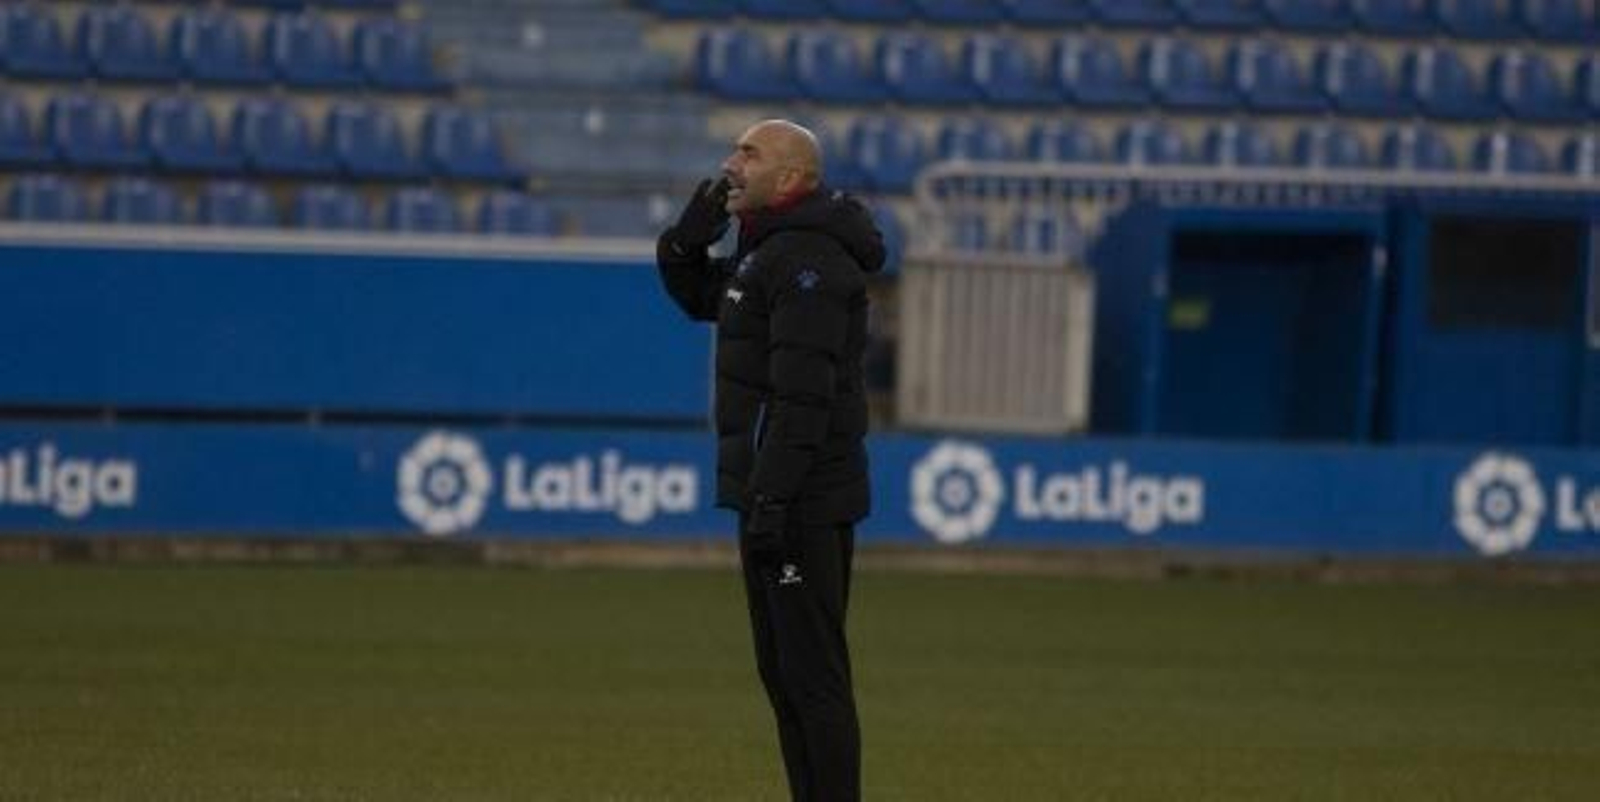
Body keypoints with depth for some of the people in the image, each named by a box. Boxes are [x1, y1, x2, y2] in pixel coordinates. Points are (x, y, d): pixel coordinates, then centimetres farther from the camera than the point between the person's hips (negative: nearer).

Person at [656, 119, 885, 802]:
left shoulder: (809, 260, -17)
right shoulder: (768, 250, 16)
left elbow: (802, 394, -23)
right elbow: (699, 297, 31)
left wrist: (770, 504, -26)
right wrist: (687, 240, 9)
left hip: (801, 504, -11)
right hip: (773, 496, 11)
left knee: (812, 673, -10)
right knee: (781, 670, 13)